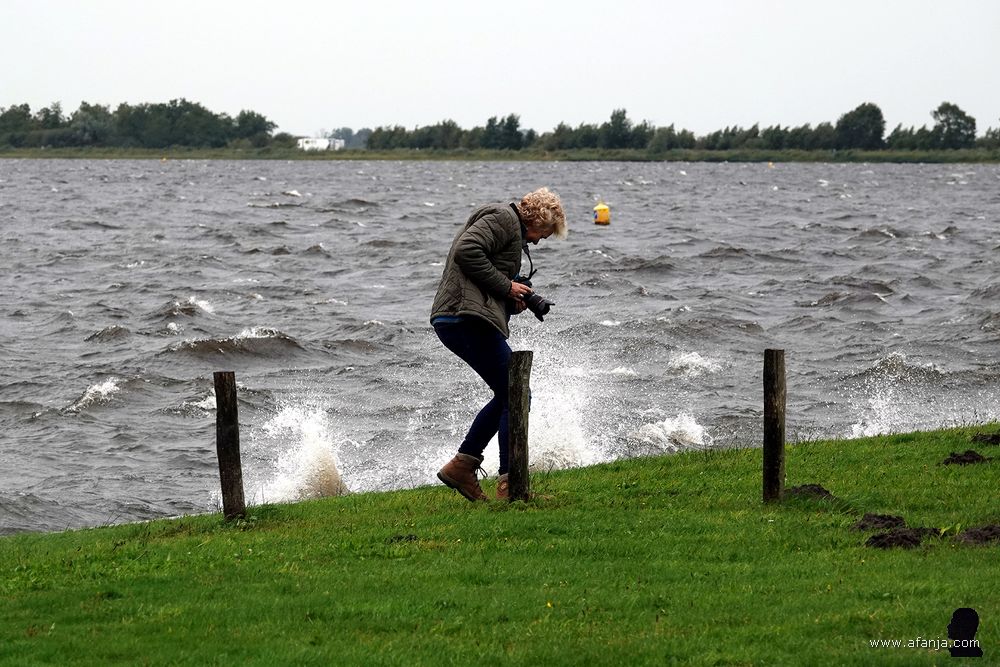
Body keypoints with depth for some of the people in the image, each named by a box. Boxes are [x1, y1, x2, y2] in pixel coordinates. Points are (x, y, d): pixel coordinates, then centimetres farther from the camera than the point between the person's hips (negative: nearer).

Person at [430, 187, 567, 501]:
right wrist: (507, 287, -14)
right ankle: (510, 483, -10)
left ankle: (462, 466, 17)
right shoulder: (503, 218, -5)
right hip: (467, 319, -11)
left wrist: (512, 302, 10)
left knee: (508, 396, 19)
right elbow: (466, 252, -21)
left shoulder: (507, 224, 27)